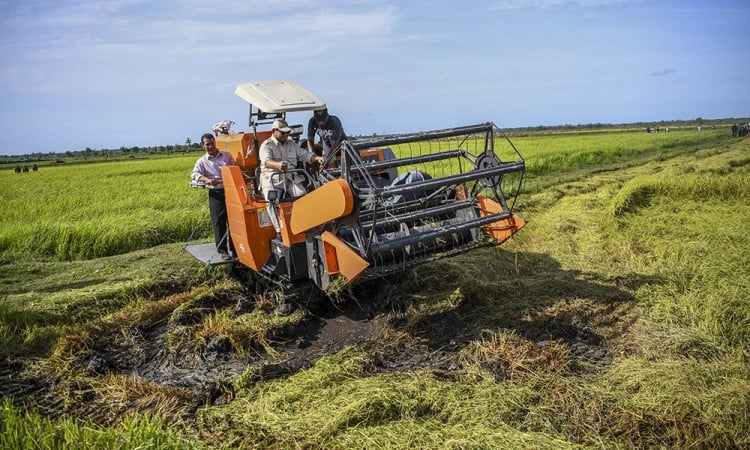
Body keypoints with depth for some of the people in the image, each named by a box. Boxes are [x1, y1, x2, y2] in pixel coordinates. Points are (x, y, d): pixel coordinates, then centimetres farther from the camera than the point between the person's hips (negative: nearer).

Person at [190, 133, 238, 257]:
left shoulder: (226, 155, 12)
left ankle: (234, 247, 19)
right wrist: (207, 179, -28)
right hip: (216, 193, -2)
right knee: (219, 222, -2)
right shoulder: (202, 161, 4)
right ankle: (222, 250, 7)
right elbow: (194, 174, -10)